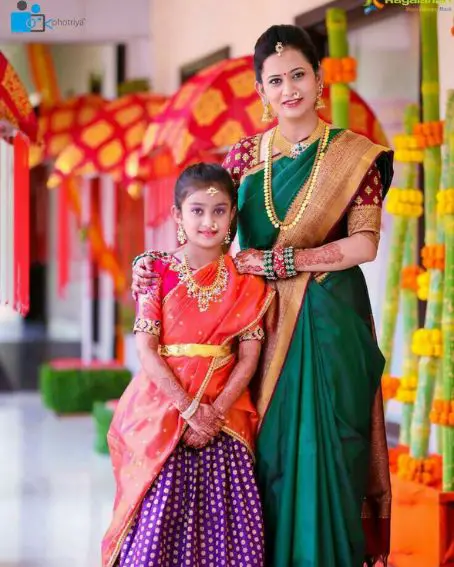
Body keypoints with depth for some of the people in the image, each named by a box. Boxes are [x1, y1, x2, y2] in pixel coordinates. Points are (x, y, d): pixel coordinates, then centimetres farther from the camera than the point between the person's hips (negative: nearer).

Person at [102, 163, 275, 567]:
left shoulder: (246, 282, 4)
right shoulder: (159, 272, 0)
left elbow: (248, 358, 0)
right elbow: (146, 350, -7)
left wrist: (215, 413, -14)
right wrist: (189, 409, -15)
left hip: (223, 410, 1)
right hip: (163, 408, -1)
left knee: (223, 513, -9)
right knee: (159, 510, -11)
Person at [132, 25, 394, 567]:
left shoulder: (353, 155, 2)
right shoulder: (245, 156, 11)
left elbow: (363, 244, -8)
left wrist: (280, 262, -13)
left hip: (327, 319, -2)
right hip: (260, 319, 3)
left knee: (321, 445, -4)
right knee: (264, 446, 0)